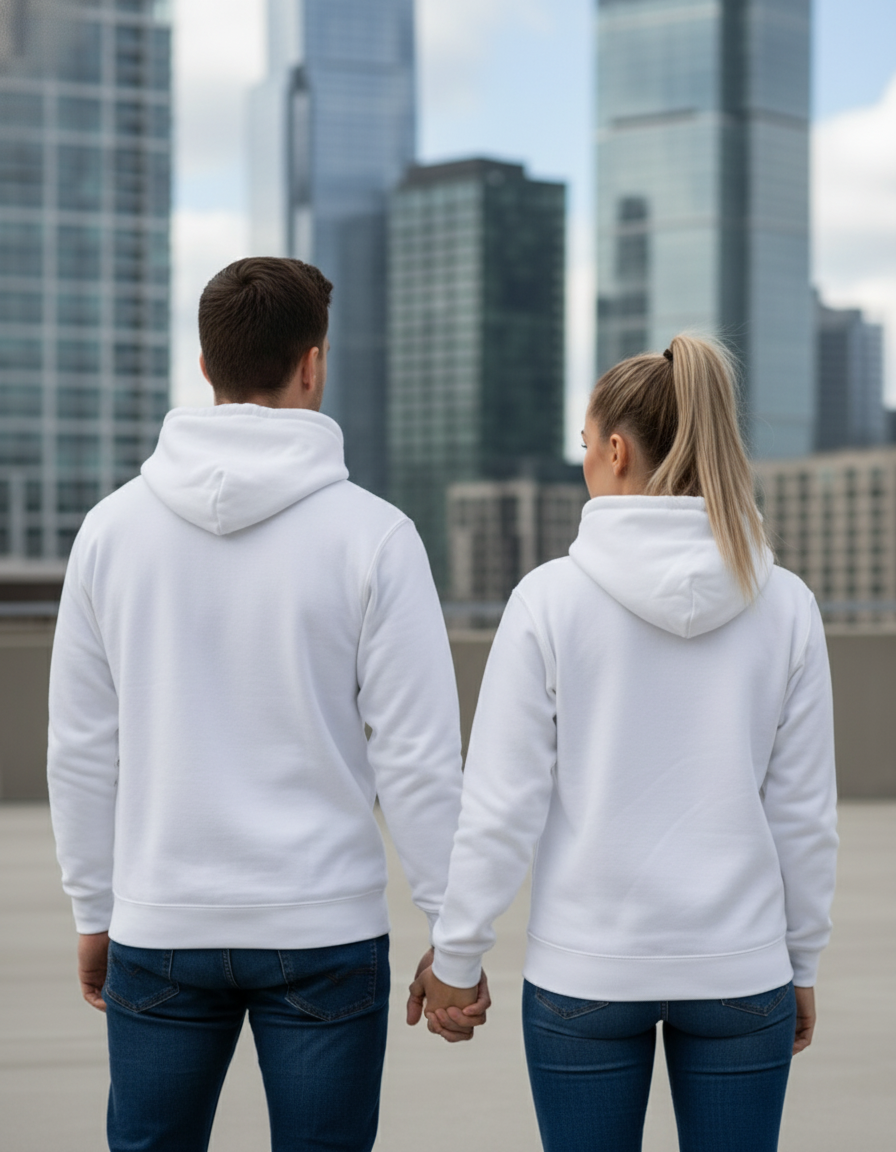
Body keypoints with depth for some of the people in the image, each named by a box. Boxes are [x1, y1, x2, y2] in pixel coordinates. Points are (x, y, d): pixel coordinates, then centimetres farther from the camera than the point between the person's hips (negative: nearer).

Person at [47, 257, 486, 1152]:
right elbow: (417, 756, -10)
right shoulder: (371, 534, -9)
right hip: (322, 936, -2)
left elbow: (82, 749, 5)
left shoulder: (113, 525, 1)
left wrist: (94, 910, 15)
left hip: (160, 934, 3)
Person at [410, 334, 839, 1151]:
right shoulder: (784, 604, -3)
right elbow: (804, 811, 1)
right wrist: (802, 962, 13)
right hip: (739, 968, 1)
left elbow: (503, 805, -8)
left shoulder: (551, 598, -9)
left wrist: (456, 956, 2)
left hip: (584, 972, -1)